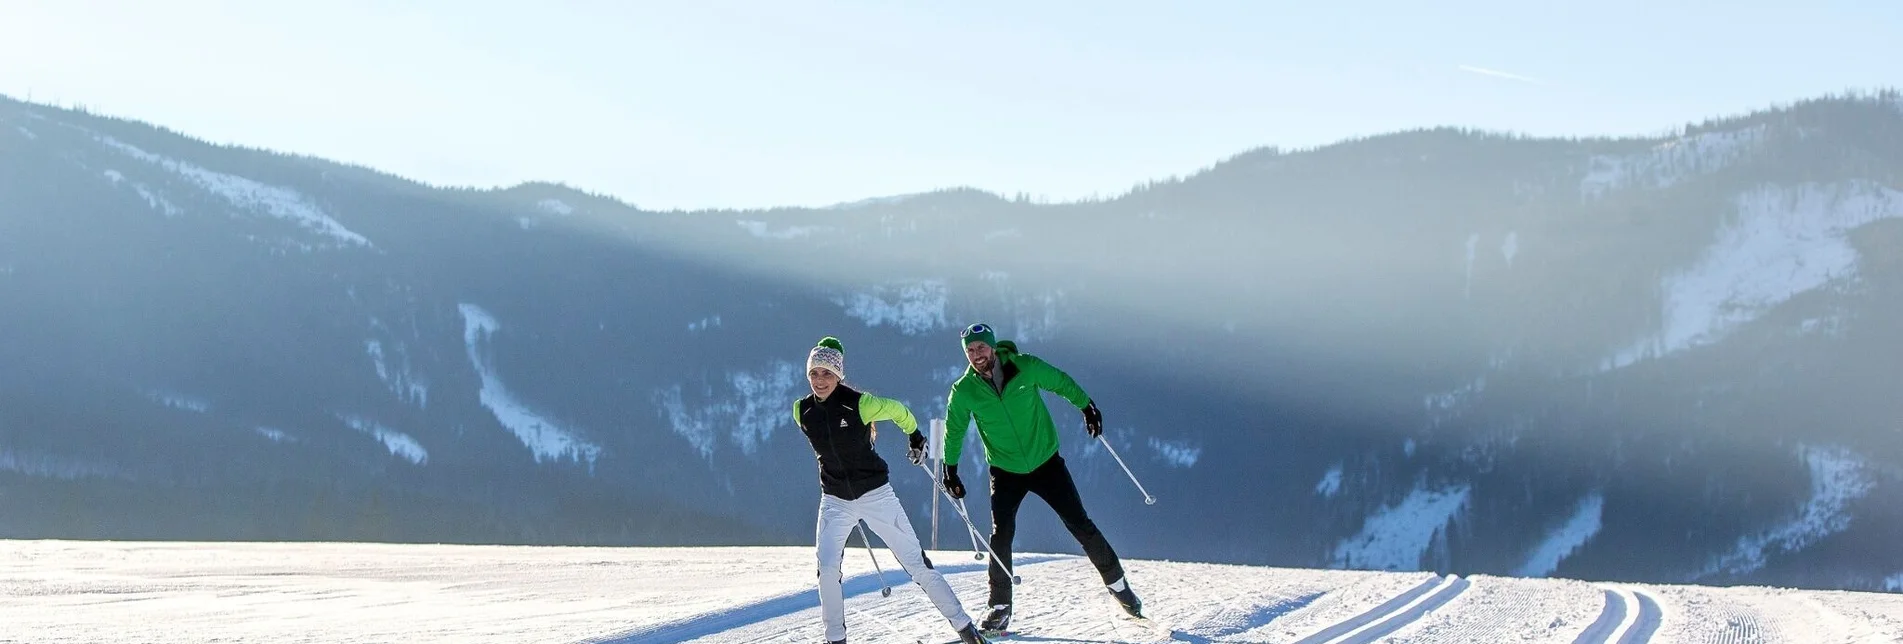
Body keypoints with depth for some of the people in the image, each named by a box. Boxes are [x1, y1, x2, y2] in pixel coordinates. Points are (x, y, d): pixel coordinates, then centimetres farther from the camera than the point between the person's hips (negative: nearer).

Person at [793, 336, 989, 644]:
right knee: (827, 569, -15)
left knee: (916, 561, 0)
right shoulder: (802, 411, -5)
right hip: (835, 500, 3)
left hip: (875, 494, -3)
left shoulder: (859, 404, -17)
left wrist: (915, 437, 17)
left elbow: (898, 411, 2)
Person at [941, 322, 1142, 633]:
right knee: (1001, 536, -11)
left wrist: (1087, 407, 5)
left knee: (1080, 524, 2)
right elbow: (954, 432, 5)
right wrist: (950, 470, 3)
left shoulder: (1026, 367, -14)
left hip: (1046, 462, 0)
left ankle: (1116, 582, 18)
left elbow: (1062, 382, 3)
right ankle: (1000, 608, 0)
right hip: (1005, 471, 0)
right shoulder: (964, 391, -11)